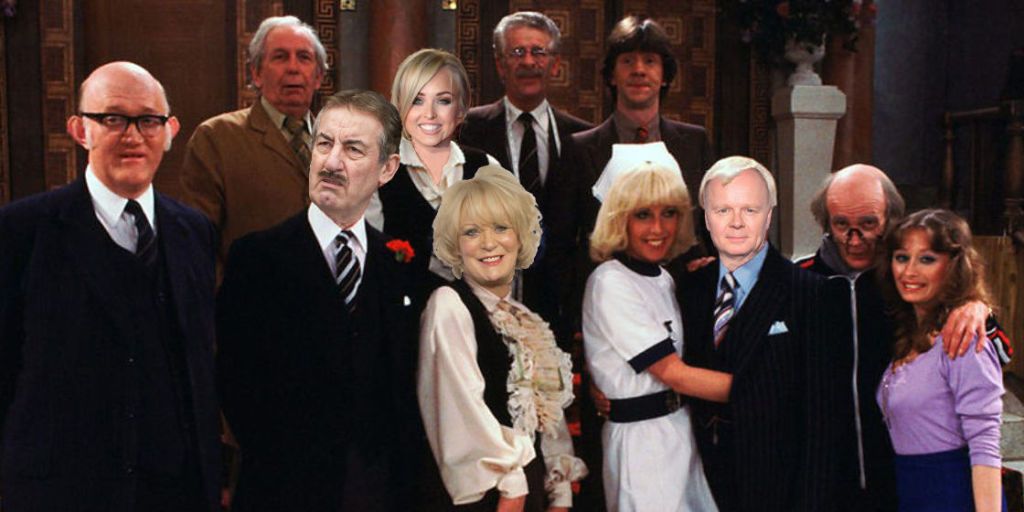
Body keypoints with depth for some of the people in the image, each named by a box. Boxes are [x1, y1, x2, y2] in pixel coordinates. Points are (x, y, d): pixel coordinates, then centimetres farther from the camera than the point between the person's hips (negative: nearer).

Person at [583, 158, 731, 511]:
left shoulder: (664, 279, 10)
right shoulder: (611, 283, -15)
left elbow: (676, 371, 9)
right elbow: (673, 373, -18)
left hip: (681, 427, 8)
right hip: (642, 438, -8)